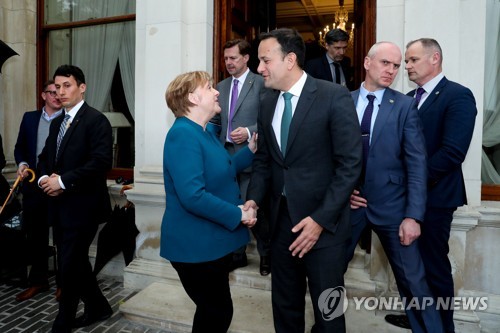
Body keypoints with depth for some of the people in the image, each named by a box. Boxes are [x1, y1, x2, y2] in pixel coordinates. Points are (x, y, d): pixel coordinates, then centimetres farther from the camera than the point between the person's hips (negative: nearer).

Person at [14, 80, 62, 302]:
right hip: (33, 186, 5)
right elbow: (20, 147, 15)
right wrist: (22, 164, -4)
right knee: (35, 236, 13)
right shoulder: (29, 118, 11)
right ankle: (38, 281, 29)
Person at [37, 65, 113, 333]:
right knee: (75, 263, 17)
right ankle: (98, 308, 35)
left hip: (82, 207, -8)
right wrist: (45, 177, -2)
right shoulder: (57, 122, 16)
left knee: (69, 266, 0)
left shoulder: (96, 120, -11)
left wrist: (63, 181, -20)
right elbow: (45, 157, 19)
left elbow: (101, 161, -22)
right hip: (59, 206, 8)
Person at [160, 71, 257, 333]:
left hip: (212, 242, 10)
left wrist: (251, 149, 8)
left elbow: (222, 171, 19)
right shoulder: (183, 134, -21)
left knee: (213, 311, 22)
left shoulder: (203, 132, 10)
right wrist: (238, 214, -21)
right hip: (196, 245, -10)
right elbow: (193, 196, -30)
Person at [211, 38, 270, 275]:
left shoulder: (260, 83, -3)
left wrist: (249, 132, -19)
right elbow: (216, 121, 17)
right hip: (226, 156, 6)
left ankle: (266, 253, 21)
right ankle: (237, 254, 29)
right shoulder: (221, 87, 14)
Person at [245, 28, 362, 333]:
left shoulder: (334, 97, -11)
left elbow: (350, 165, -14)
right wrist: (254, 199, -5)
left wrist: (321, 219, -18)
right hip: (281, 220, 5)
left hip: (322, 223, -5)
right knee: (285, 308, 19)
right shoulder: (268, 101, 7)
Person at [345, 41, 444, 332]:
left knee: (413, 281, 5)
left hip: (391, 205, -2)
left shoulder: (405, 106, -2)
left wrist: (413, 215, -13)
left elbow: (417, 164, -7)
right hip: (349, 202, 2)